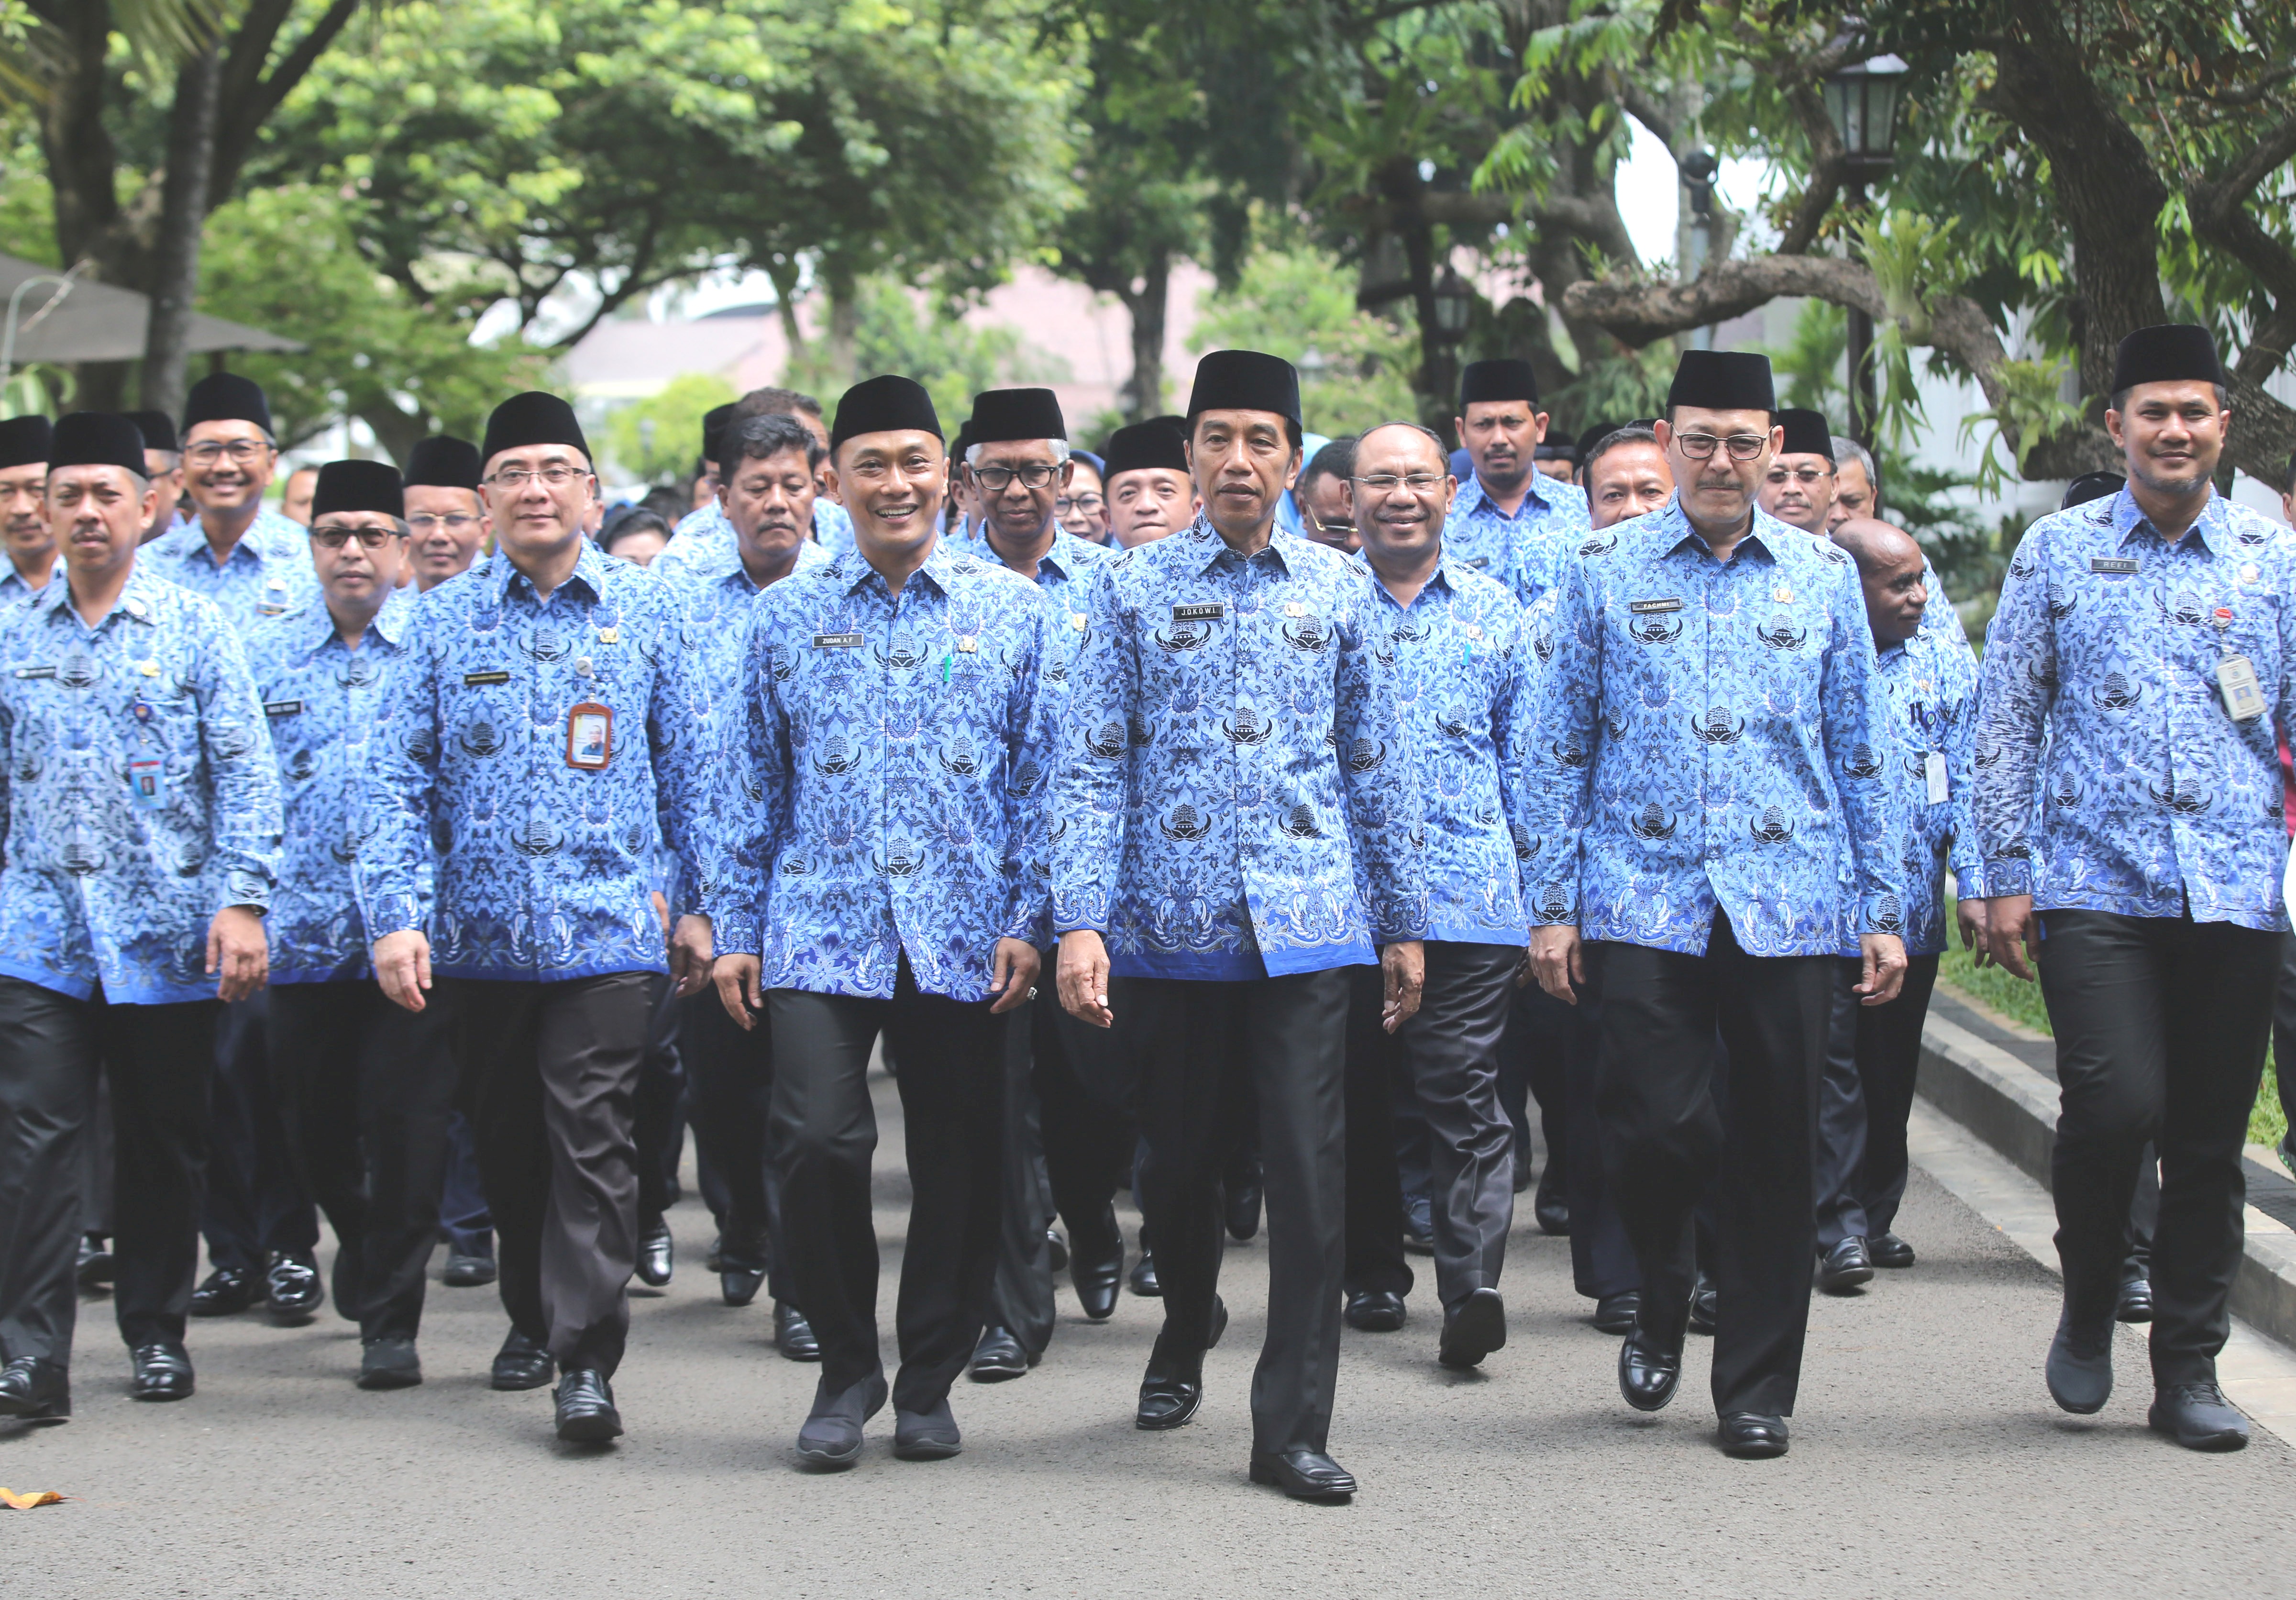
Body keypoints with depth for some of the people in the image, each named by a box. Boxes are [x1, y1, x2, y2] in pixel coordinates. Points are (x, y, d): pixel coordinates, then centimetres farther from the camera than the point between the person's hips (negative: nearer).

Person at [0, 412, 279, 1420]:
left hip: (166, 938, -1)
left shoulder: (193, 630, 2)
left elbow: (245, 773, -2)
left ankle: (157, 1331, 22)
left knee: (164, 1144, 7)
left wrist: (241, 900, -11)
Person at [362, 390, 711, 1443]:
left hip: (605, 929, -2)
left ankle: (587, 1362, -8)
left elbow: (686, 766, 9)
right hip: (480, 931, 2)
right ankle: (532, 1316, 32)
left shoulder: (643, 612, 4)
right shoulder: (444, 619, 4)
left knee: (592, 1143, -9)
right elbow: (397, 780, 2)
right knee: (507, 1143, 13)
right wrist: (394, 916, -8)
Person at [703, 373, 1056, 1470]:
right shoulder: (785, 616, 9)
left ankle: (929, 1385, 21)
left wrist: (1028, 919, -2)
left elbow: (1042, 775, 6)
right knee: (816, 1141, -15)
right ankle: (846, 1370, 5)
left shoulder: (1013, 612, 7)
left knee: (959, 1161, 4)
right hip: (820, 933, 0)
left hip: (964, 938, 0)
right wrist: (733, 927, 7)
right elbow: (750, 784, 12)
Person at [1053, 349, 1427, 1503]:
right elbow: (1092, 768, -1)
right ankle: (1186, 1335, 40)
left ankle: (1292, 1428, 0)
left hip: (1305, 927, 0)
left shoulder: (1339, 592, 8)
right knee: (1179, 1159, 12)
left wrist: (1404, 921, 11)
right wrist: (1080, 922, -11)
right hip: (1170, 927, 0)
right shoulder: (1133, 589, 3)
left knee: (1310, 1170, -6)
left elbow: (1374, 766, 12)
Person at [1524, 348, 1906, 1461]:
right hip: (1644, 900, -1)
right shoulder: (1605, 572, 5)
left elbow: (1861, 756, 12)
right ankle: (1661, 1300, 19)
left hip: (1787, 907, 1)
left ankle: (1757, 1388, 16)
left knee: (1774, 1149, 3)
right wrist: (1553, 904, 1)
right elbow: (1561, 747, 7)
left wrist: (1885, 910, 7)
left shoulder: (1825, 576, 9)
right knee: (1653, 1127, -11)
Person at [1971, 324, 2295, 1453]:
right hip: (2094, 884, -2)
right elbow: (2006, 721, 8)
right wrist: (2005, 874, 2)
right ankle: (2088, 1306, 11)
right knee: (2116, 1105, -16)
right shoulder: (2057, 552, 6)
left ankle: (2189, 1370, 17)